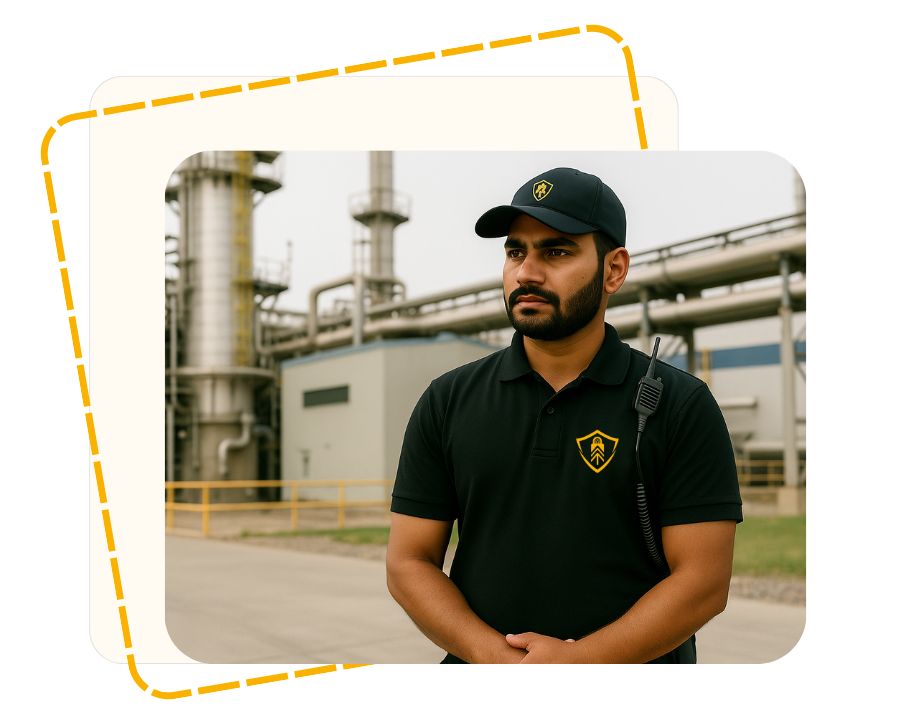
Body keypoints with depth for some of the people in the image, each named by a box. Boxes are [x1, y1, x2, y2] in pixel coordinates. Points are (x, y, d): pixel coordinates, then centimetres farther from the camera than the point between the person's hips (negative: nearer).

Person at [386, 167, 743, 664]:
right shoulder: (448, 400, -2)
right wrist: (492, 654, -16)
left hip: (633, 663, -1)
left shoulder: (681, 405, -8)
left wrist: (578, 659, -21)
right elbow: (408, 563, -2)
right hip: (479, 662, 2)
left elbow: (703, 580, -12)